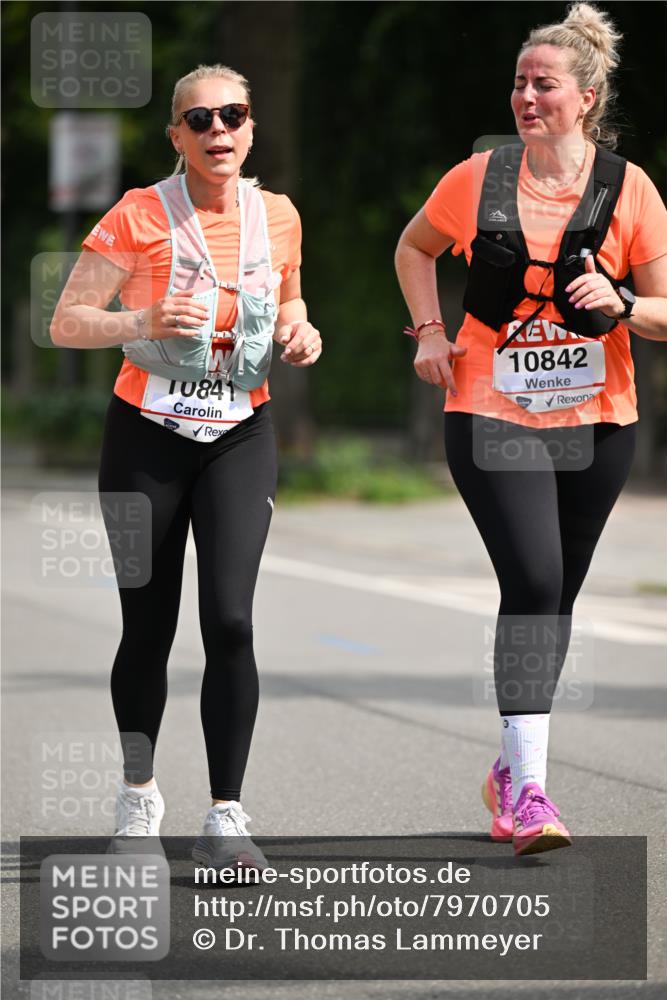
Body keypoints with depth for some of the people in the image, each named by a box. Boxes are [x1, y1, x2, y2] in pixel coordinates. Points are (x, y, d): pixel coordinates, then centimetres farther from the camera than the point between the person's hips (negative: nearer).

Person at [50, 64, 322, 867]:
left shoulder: (278, 217, 1)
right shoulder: (140, 216, -10)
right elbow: (66, 323, -10)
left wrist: (299, 333, -3)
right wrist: (143, 322, -27)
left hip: (240, 438, 1)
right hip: (148, 438, -1)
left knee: (229, 618, -15)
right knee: (148, 628, 6)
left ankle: (225, 819, -9)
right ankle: (138, 791, 31)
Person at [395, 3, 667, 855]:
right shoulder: (479, 178, 0)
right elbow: (414, 248, 19)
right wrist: (429, 331, 6)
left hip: (594, 423, 2)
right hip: (492, 415, -2)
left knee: (555, 593, 12)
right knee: (532, 584, -17)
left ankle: (513, 767, 31)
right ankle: (527, 791, -21)